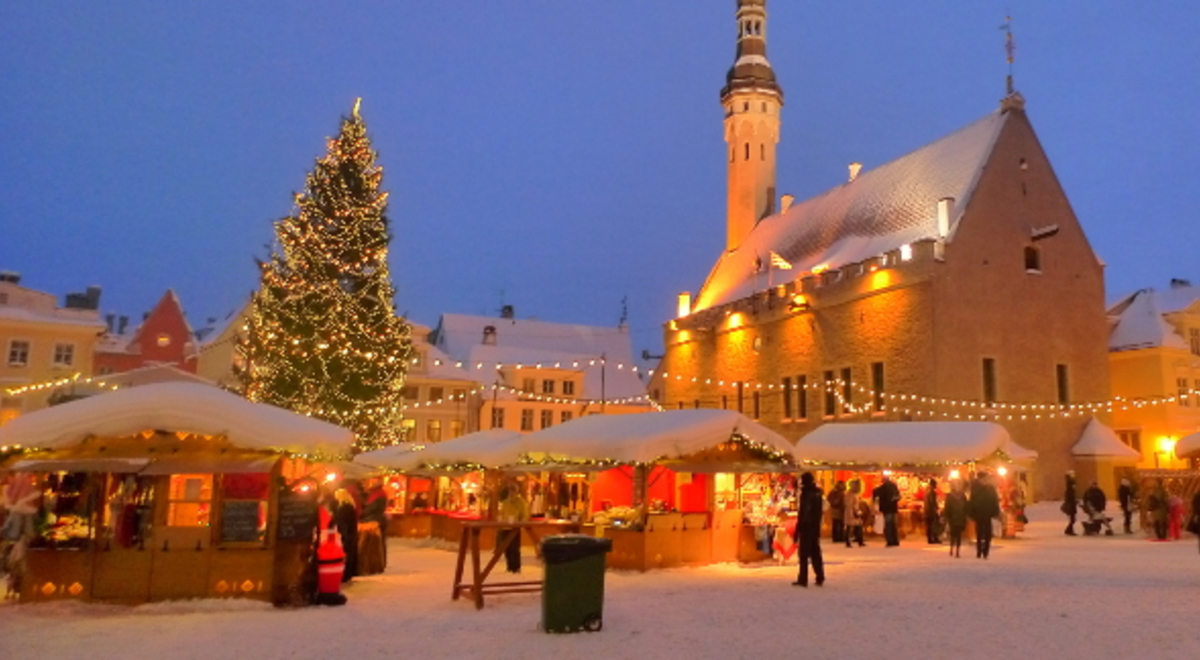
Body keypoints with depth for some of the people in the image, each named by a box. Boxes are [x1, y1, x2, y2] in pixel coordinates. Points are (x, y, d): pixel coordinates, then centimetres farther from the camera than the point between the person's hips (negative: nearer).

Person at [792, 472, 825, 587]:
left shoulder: (806, 494, -15)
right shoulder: (818, 493, 8)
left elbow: (802, 514, -17)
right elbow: (821, 512, 13)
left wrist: (797, 530, -13)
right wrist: (818, 526, 18)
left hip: (806, 527, -7)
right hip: (816, 527, 7)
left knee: (804, 553, -3)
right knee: (815, 553, 15)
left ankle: (803, 579, -3)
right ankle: (820, 578, 17)